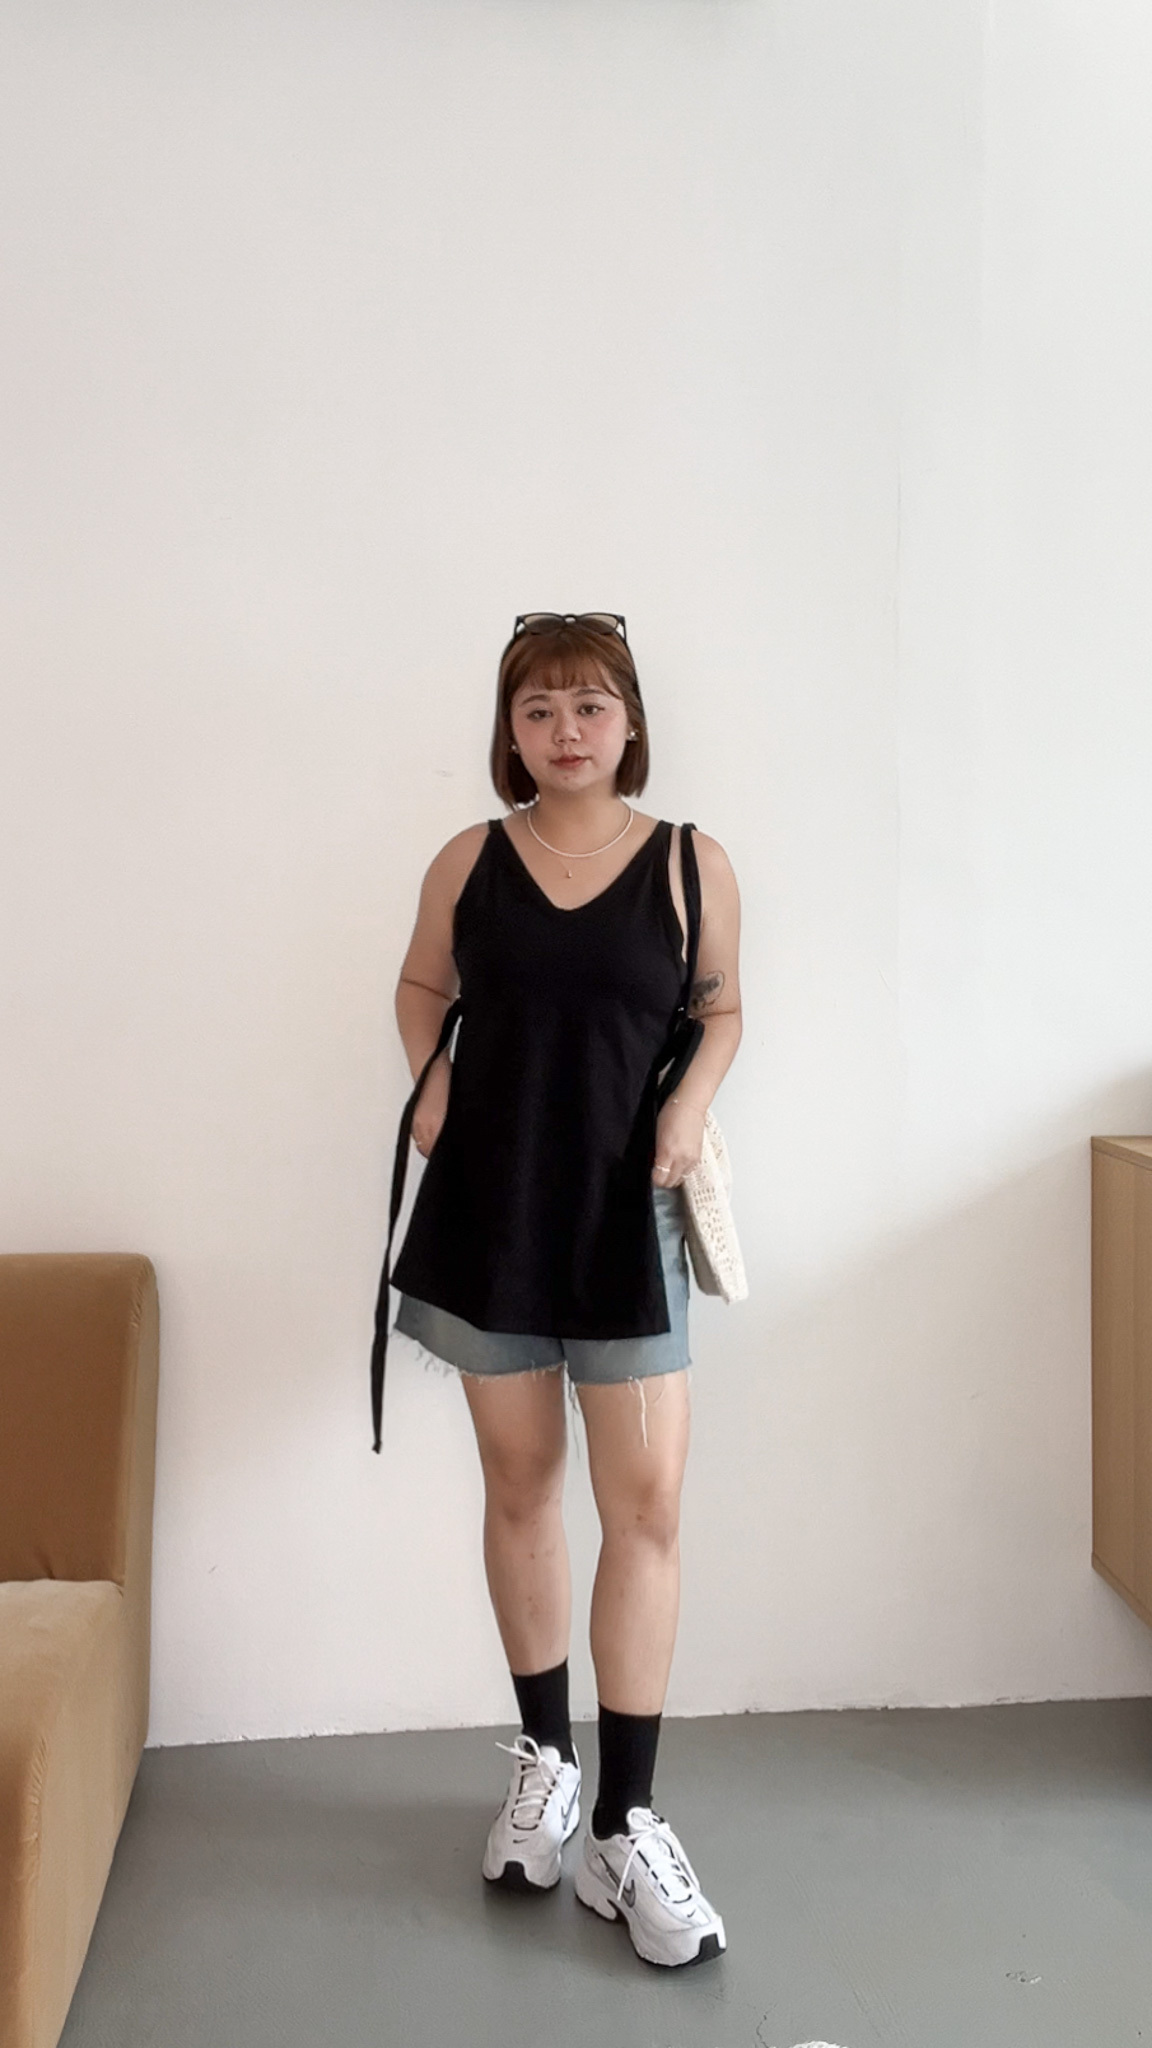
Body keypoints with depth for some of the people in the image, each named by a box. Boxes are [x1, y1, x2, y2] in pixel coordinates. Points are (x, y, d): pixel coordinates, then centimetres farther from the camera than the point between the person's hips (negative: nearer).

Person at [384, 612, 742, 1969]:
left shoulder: (692, 865, -1)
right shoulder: (468, 861, 2)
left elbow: (721, 1008, 9)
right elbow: (421, 983, 16)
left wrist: (694, 1096, -9)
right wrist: (430, 1076, -3)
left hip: (626, 1210, -1)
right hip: (488, 1206, 2)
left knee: (647, 1501, -2)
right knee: (519, 1484, 13)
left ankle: (623, 1829, 13)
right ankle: (544, 1757, 33)